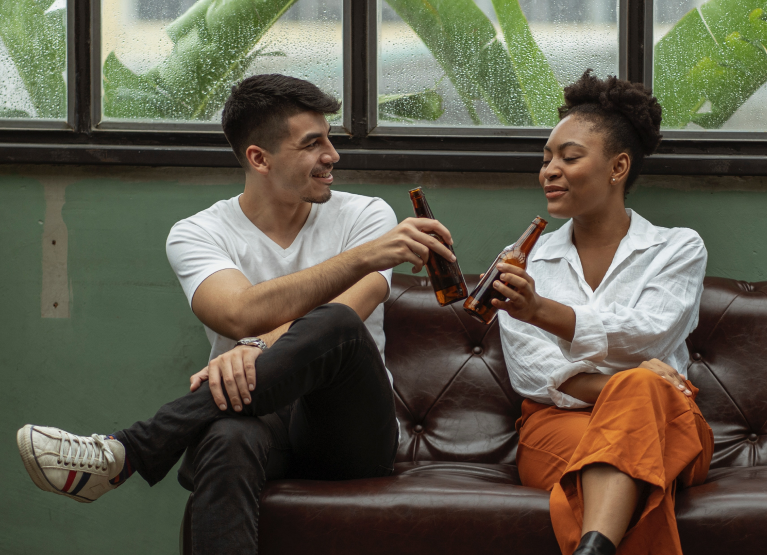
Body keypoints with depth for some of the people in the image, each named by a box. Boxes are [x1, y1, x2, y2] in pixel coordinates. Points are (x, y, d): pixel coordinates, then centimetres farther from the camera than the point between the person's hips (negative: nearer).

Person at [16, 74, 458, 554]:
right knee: (229, 440, -40)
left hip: (351, 430, 1)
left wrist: (259, 349, -34)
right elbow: (242, 313, -18)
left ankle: (127, 453, -33)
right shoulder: (198, 235, 4)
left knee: (334, 327, -33)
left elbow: (344, 316, -13)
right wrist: (365, 257, -28)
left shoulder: (365, 216, 7)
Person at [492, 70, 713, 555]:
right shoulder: (527, 263, 19)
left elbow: (645, 335, -7)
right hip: (557, 421, 1)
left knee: (641, 387, -39)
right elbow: (527, 369, 2)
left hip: (666, 424, -1)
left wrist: (541, 310, -24)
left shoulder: (678, 249, 13)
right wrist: (613, 388, -18)